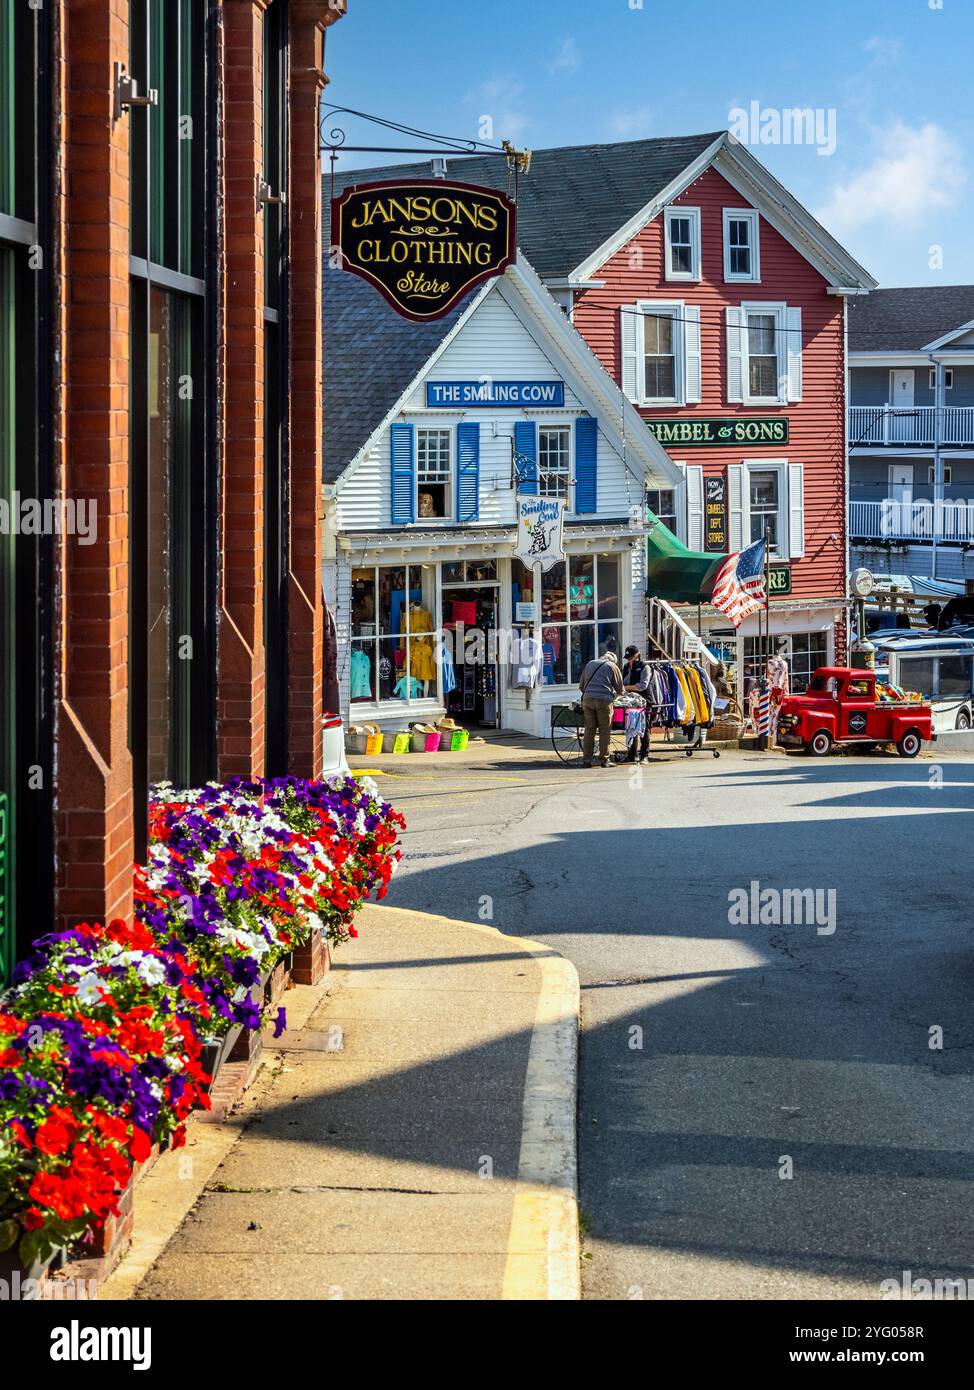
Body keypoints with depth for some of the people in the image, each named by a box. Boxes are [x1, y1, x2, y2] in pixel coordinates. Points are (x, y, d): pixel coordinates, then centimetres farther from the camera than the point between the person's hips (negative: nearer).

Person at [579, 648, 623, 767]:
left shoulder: (590, 664, 21)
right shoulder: (612, 666, 9)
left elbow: (581, 686, 24)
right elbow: (620, 688, 13)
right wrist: (618, 694, 34)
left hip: (587, 699, 4)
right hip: (604, 700, -4)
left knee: (589, 730, 6)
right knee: (604, 731, 2)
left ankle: (586, 760, 4)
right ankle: (604, 759, 1)